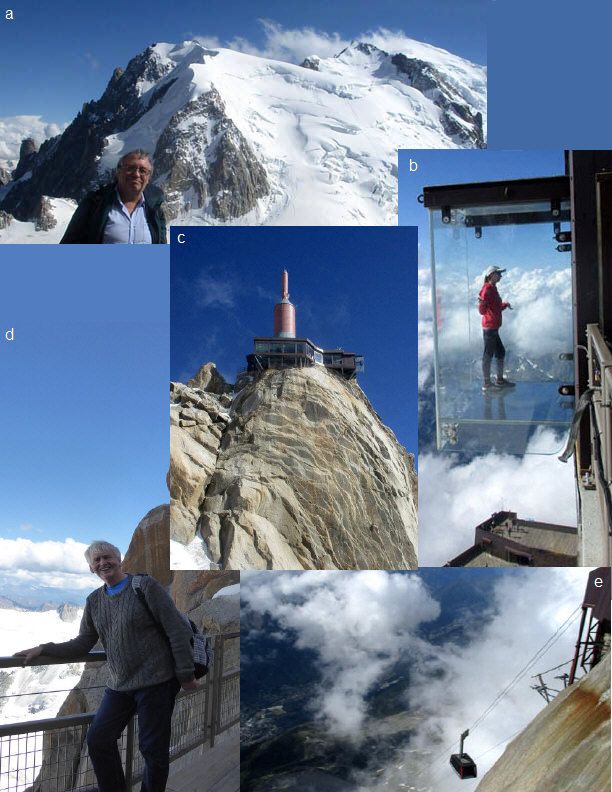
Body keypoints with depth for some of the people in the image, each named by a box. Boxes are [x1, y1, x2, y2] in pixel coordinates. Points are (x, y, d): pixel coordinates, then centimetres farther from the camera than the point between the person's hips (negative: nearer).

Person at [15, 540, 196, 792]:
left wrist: (185, 675, -12)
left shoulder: (145, 586, -9)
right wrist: (43, 650, 2)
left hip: (155, 682, -6)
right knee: (98, 739, 6)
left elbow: (178, 630, -11)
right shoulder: (94, 601, 10)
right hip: (120, 686, 6)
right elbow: (82, 644, 14)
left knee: (152, 748, -2)